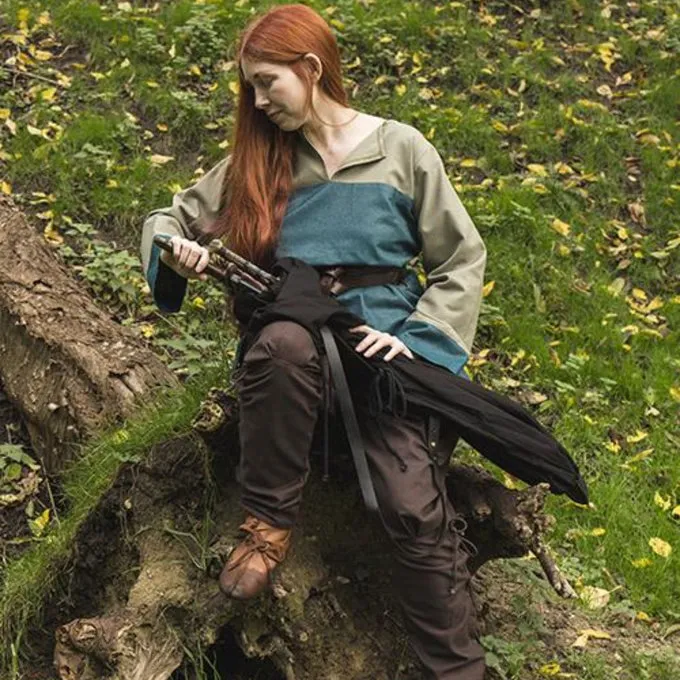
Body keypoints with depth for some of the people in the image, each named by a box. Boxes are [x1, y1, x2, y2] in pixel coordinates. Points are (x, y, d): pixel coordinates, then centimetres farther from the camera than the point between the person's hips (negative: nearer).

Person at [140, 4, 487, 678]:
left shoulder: (400, 149, 5)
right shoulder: (258, 158, 13)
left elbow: (462, 260, 6)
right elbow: (171, 217, 21)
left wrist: (416, 340, -9)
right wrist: (176, 250, -4)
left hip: (384, 337, -1)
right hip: (295, 338, 2)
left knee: (415, 508, -24)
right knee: (283, 343, -38)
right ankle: (268, 522, -20)